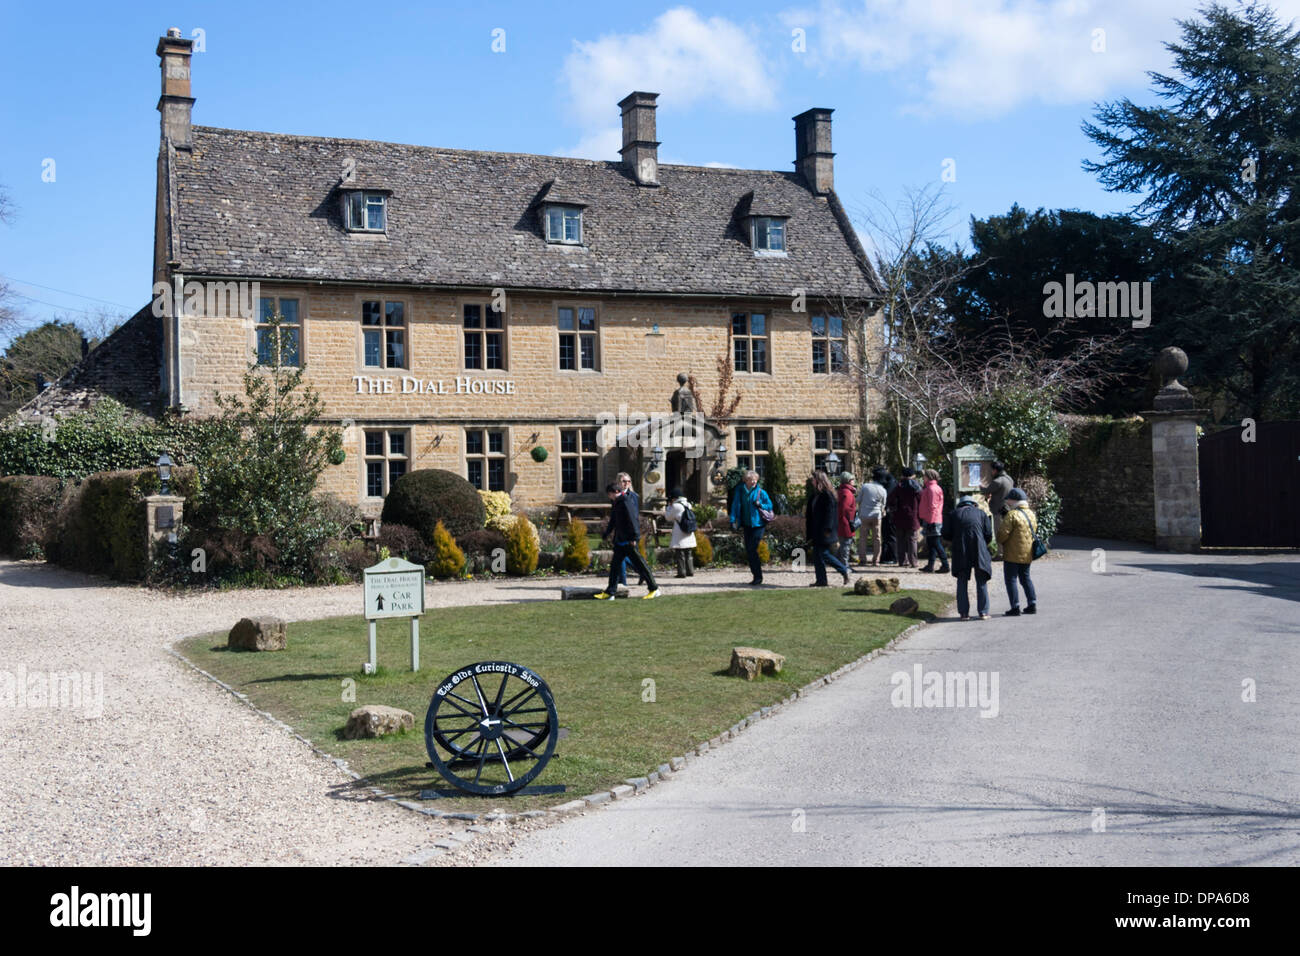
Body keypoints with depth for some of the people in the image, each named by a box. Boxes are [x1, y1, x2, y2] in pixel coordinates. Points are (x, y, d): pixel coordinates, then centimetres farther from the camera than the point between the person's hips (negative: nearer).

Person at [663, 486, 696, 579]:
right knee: (689, 555, 14)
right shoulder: (688, 505, 8)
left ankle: (682, 572, -3)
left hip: (680, 537, -7)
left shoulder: (676, 506, -13)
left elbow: (668, 517, -1)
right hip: (689, 536, 7)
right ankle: (690, 572, 16)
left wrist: (669, 505, 7)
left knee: (680, 555, -1)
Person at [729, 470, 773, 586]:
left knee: (752, 550, -12)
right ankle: (756, 576, 17)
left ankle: (758, 577, -5)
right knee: (748, 551, 7)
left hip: (758, 524, -4)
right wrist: (734, 520, -7)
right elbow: (736, 506, 3)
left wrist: (760, 505, -13)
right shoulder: (740, 491, 5)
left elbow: (769, 506, 6)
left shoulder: (761, 492, -2)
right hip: (746, 525, 4)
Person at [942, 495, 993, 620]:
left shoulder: (953, 514, 12)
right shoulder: (981, 513, 12)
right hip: (979, 552, 0)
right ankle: (983, 612, 4)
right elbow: (989, 535, 4)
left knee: (962, 583, 7)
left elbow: (945, 535, 5)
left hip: (960, 553, 0)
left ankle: (964, 613, 3)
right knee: (981, 582, 8)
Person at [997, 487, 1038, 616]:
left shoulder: (1012, 515, -16)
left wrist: (1000, 542, 1)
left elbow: (1003, 533, -18)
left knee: (1011, 579, -1)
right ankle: (1032, 604, 17)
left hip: (1013, 554, -8)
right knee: (1025, 578, 19)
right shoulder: (1031, 514, 10)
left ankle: (1015, 608, -4)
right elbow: (1034, 531, 15)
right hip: (1027, 553, 8)